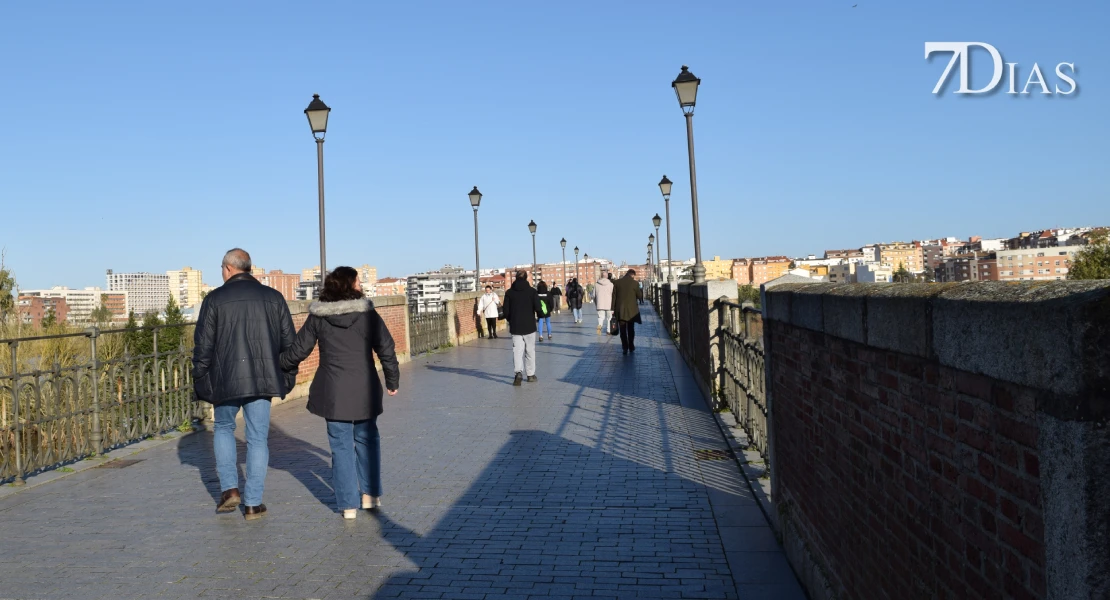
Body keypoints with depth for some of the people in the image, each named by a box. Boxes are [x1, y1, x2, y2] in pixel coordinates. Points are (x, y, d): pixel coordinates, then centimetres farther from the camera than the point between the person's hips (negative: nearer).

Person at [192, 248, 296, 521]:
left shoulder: (215, 299, -1)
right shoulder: (273, 297, 5)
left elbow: (203, 345, -1)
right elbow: (289, 341, 6)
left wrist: (201, 381, 7)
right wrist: (288, 375, 14)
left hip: (226, 379, -1)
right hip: (263, 378, 1)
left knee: (223, 428, 22)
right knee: (258, 438, 7)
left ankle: (229, 488, 11)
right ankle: (253, 503, 9)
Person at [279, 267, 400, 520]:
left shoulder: (318, 317, 0)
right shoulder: (367, 314, -5)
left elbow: (299, 350, 4)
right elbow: (386, 350, -3)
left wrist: (279, 363, 25)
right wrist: (392, 381, 11)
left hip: (333, 392, 1)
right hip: (365, 389, -1)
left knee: (341, 445, 8)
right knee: (366, 439, 19)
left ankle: (348, 503, 9)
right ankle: (370, 493, 21)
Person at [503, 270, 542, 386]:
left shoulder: (509, 292, 0)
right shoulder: (532, 291, -5)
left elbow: (506, 311, -1)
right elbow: (538, 308, -11)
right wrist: (540, 315, 11)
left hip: (515, 327, 1)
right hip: (529, 326, -1)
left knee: (517, 350, 1)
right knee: (530, 350, 12)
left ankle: (519, 372, -19)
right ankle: (530, 374, 18)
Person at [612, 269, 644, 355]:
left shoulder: (618, 282, -1)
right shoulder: (634, 283, -9)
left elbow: (614, 296, 1)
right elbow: (640, 296, -2)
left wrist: (613, 308, 6)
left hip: (620, 310, 1)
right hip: (631, 310, -1)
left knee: (623, 330, 5)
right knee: (631, 329, 14)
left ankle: (625, 347, -1)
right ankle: (631, 347, 16)